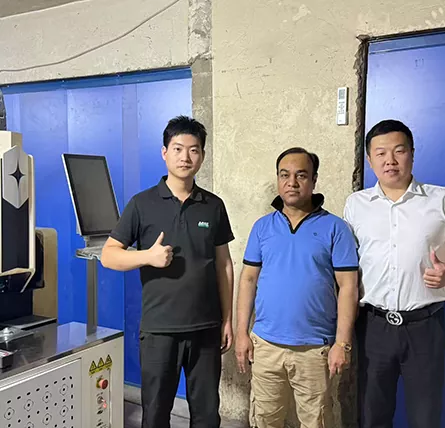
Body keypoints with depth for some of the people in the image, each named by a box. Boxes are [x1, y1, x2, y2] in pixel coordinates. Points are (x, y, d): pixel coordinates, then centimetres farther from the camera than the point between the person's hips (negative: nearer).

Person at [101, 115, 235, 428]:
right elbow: (108, 255, -1)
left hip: (206, 327, 2)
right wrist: (148, 256, -19)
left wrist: (227, 319, 6)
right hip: (159, 328, -2)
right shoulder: (143, 204, -3)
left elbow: (223, 265, 8)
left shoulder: (214, 206, 4)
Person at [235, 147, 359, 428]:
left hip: (316, 349, -2)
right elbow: (249, 279, 7)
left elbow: (348, 287, -5)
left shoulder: (335, 228, -4)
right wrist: (242, 332, 2)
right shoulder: (262, 227, 5)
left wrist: (343, 343, -9)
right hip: (265, 345, 3)